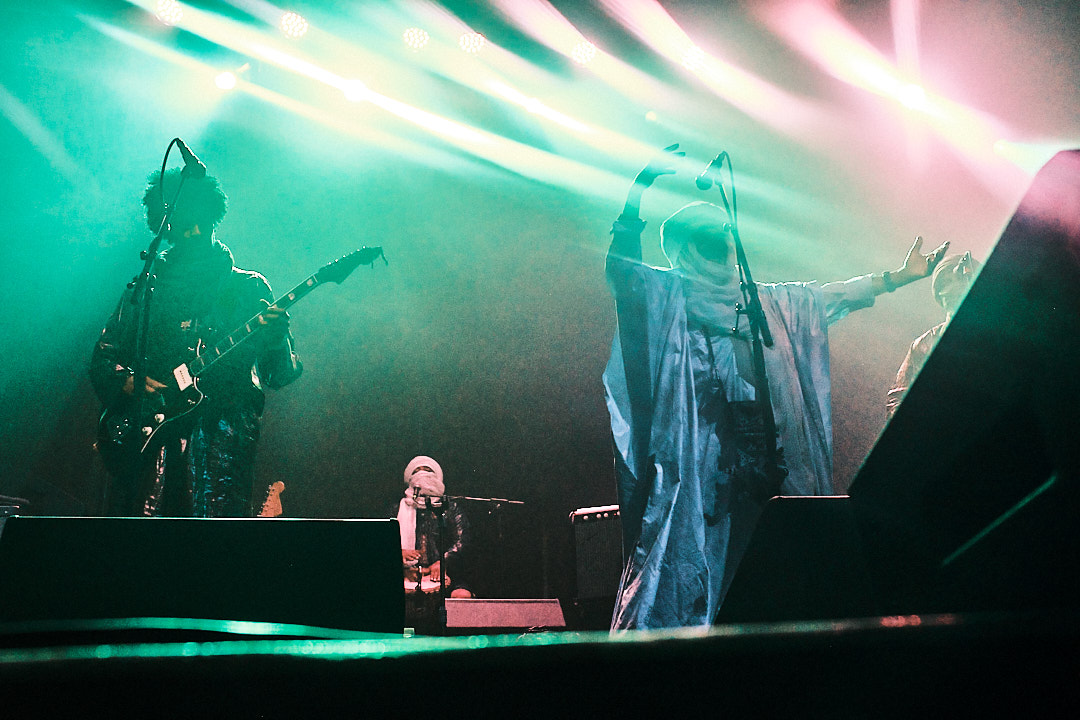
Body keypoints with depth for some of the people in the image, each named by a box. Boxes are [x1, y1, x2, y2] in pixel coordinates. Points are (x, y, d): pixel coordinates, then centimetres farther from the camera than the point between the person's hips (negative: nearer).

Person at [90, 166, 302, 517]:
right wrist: (130, 382, -5)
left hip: (222, 432, -1)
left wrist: (276, 337, -16)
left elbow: (281, 374, 6)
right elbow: (103, 357, 17)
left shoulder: (249, 287, 12)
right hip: (149, 433, 2)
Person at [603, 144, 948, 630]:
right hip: (698, 465, -5)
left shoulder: (774, 302, 23)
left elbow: (833, 293, 22)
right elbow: (621, 262, -6)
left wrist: (898, 277, 14)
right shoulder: (665, 296, 7)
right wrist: (644, 183, -14)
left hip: (772, 469, 5)